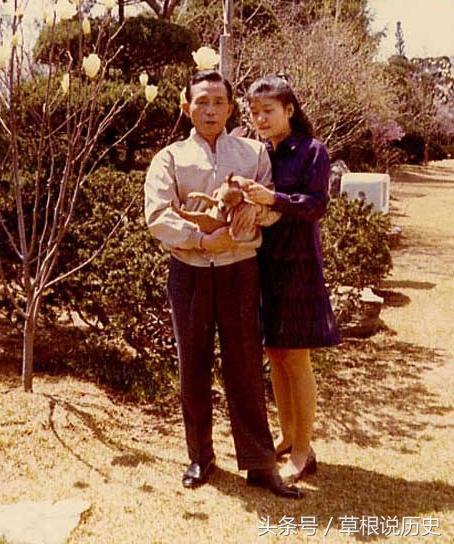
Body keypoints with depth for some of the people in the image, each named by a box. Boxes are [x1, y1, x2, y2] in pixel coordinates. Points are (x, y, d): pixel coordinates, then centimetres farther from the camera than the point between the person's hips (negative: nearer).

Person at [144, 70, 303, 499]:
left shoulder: (254, 153, 11)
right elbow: (158, 216, -8)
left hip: (240, 270, 0)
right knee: (193, 367, 8)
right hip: (189, 272, 0)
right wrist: (202, 240, -20)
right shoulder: (170, 158, 6)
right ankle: (200, 458, 23)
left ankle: (259, 463, 11)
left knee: (245, 366, 1)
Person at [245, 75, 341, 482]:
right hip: (262, 262, 5)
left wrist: (274, 199, -28)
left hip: (296, 264, -5)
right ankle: (287, 436, 28)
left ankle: (303, 451, 10)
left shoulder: (312, 151, -4)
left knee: (295, 357, -2)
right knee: (275, 356, 12)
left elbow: (316, 205, -13)